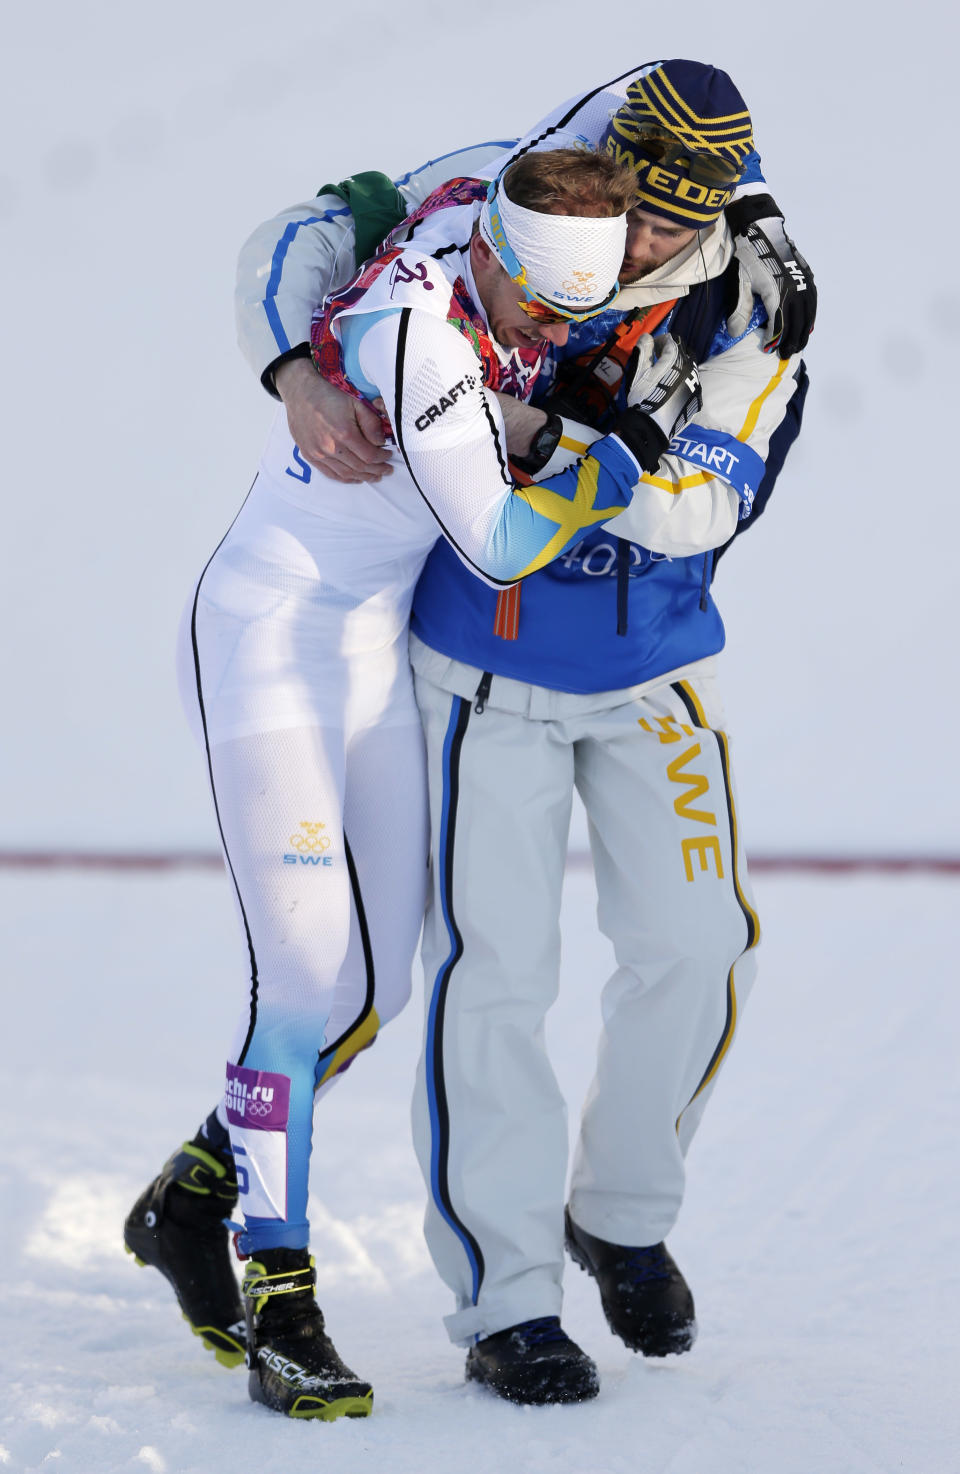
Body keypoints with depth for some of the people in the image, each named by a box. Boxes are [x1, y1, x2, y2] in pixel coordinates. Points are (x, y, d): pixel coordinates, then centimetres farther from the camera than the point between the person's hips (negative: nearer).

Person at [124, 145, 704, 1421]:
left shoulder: (480, 214, -5)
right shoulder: (416, 334, -28)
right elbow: (499, 545, -23)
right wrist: (632, 442, -25)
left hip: (375, 648, 9)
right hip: (267, 646, -9)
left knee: (373, 993, 8)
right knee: (308, 985, -15)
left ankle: (192, 1200, 26)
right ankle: (280, 1308, -8)